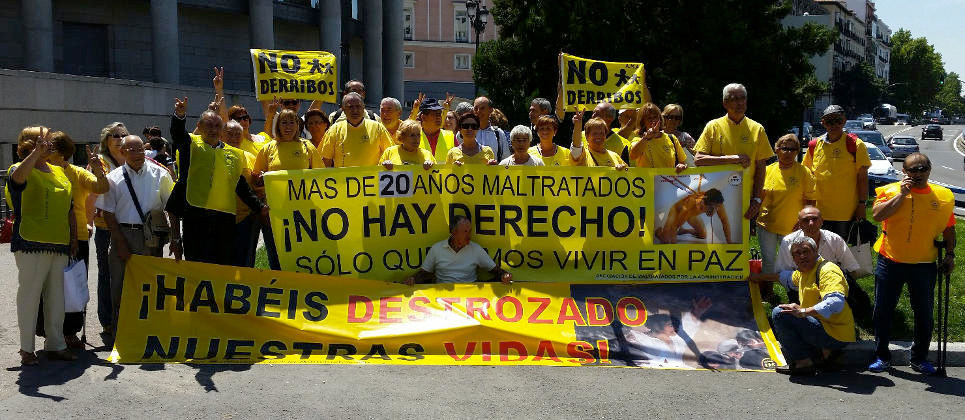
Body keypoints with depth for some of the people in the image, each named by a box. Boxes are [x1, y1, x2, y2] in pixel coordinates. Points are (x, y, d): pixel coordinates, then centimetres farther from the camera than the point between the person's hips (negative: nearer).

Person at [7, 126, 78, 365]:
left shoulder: (59, 172, 16)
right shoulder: (20, 169, -3)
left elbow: (69, 208, 21)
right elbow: (19, 176, -31)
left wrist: (74, 238, 16)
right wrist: (37, 151, -37)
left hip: (59, 244, 6)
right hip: (32, 244, -6)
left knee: (56, 296, 10)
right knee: (29, 294, -1)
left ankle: (55, 345, 19)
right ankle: (26, 349, 7)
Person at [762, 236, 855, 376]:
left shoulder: (827, 271, -15)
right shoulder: (803, 272, 15)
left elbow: (836, 302, -31)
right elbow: (789, 280, 40)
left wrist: (803, 311, -34)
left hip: (835, 336, -10)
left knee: (779, 313, -17)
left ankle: (804, 362, -14)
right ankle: (823, 352, 10)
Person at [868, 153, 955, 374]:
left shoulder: (943, 196, 5)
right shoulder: (891, 191, -2)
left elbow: (949, 228, 14)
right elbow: (877, 214, -19)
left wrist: (950, 254, 6)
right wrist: (902, 194, -18)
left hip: (924, 265, 1)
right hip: (890, 262, -1)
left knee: (924, 313, 7)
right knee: (883, 310, 5)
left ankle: (920, 357, 24)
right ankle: (882, 356, 20)